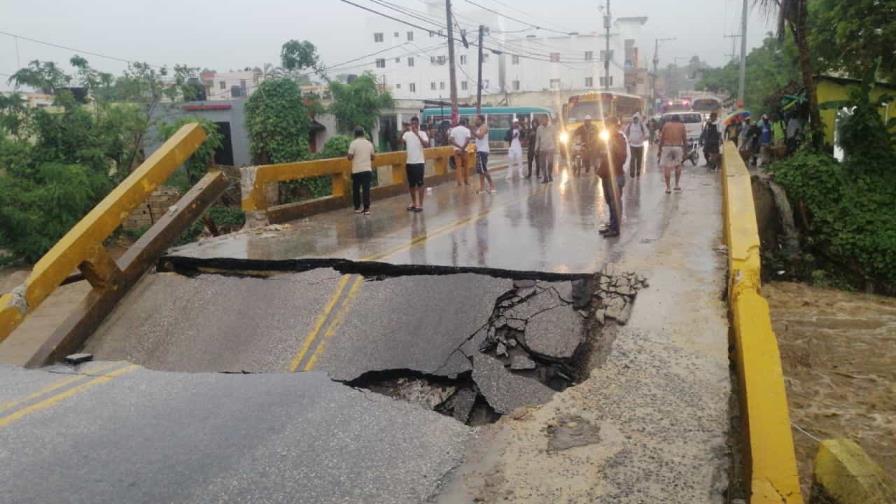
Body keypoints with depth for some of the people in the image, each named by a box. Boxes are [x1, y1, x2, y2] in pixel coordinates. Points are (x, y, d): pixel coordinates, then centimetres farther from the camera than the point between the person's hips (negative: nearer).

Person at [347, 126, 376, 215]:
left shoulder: (353, 143, -7)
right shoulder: (369, 143, 5)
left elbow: (349, 157, -9)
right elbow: (372, 157, 13)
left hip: (357, 171, -2)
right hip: (367, 170, 3)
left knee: (356, 189, 11)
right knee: (366, 189, 1)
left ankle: (357, 208, 16)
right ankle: (367, 208, -3)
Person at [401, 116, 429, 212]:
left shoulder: (422, 133, -5)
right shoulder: (407, 134, 6)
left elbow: (426, 145, -21)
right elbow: (401, 142, -11)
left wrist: (418, 135, -28)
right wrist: (404, 132, -23)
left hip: (419, 162, -4)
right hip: (409, 162, 4)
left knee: (420, 184, -2)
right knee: (411, 184, 12)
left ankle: (420, 204, 3)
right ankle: (413, 202, 25)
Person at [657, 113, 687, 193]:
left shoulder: (666, 125, 10)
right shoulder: (682, 126, 10)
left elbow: (661, 138, 5)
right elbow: (685, 139, 7)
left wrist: (659, 150, 10)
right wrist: (685, 150, 14)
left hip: (666, 147, -1)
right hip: (678, 147, 1)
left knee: (667, 167, -1)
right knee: (678, 165, 22)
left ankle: (668, 187, -4)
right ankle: (677, 184, 21)